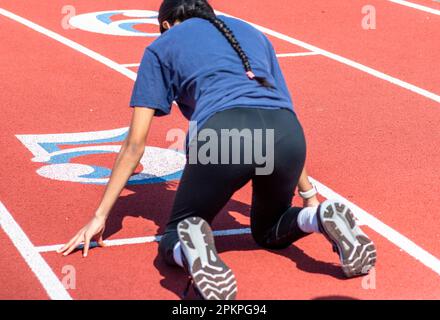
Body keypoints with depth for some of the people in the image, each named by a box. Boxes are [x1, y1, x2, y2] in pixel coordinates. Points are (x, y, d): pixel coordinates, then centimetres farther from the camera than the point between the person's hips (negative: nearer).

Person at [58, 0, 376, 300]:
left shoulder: (162, 46, 26)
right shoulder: (252, 32, 36)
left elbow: (135, 143, 20)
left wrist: (100, 216, 25)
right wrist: (309, 195, 45)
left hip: (222, 131, -4)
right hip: (286, 132, 4)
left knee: (174, 238, 17)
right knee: (269, 231, 31)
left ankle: (191, 248, -20)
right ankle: (324, 218, -1)